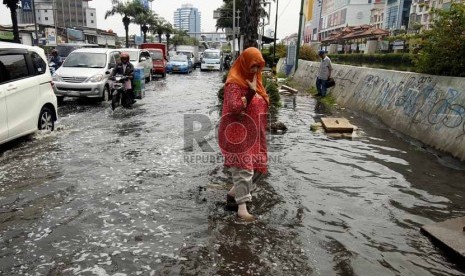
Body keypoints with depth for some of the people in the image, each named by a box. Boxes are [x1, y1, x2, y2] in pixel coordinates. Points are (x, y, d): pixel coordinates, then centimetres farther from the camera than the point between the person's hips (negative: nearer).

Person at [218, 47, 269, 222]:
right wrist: (251, 92, -23)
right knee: (244, 169, -10)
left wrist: (264, 99, 6)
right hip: (238, 133, -9)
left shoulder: (254, 79, 13)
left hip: (254, 133, 9)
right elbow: (235, 108, -23)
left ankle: (234, 193, 28)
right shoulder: (234, 82, -13)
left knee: (259, 167, 12)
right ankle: (242, 207, 0)